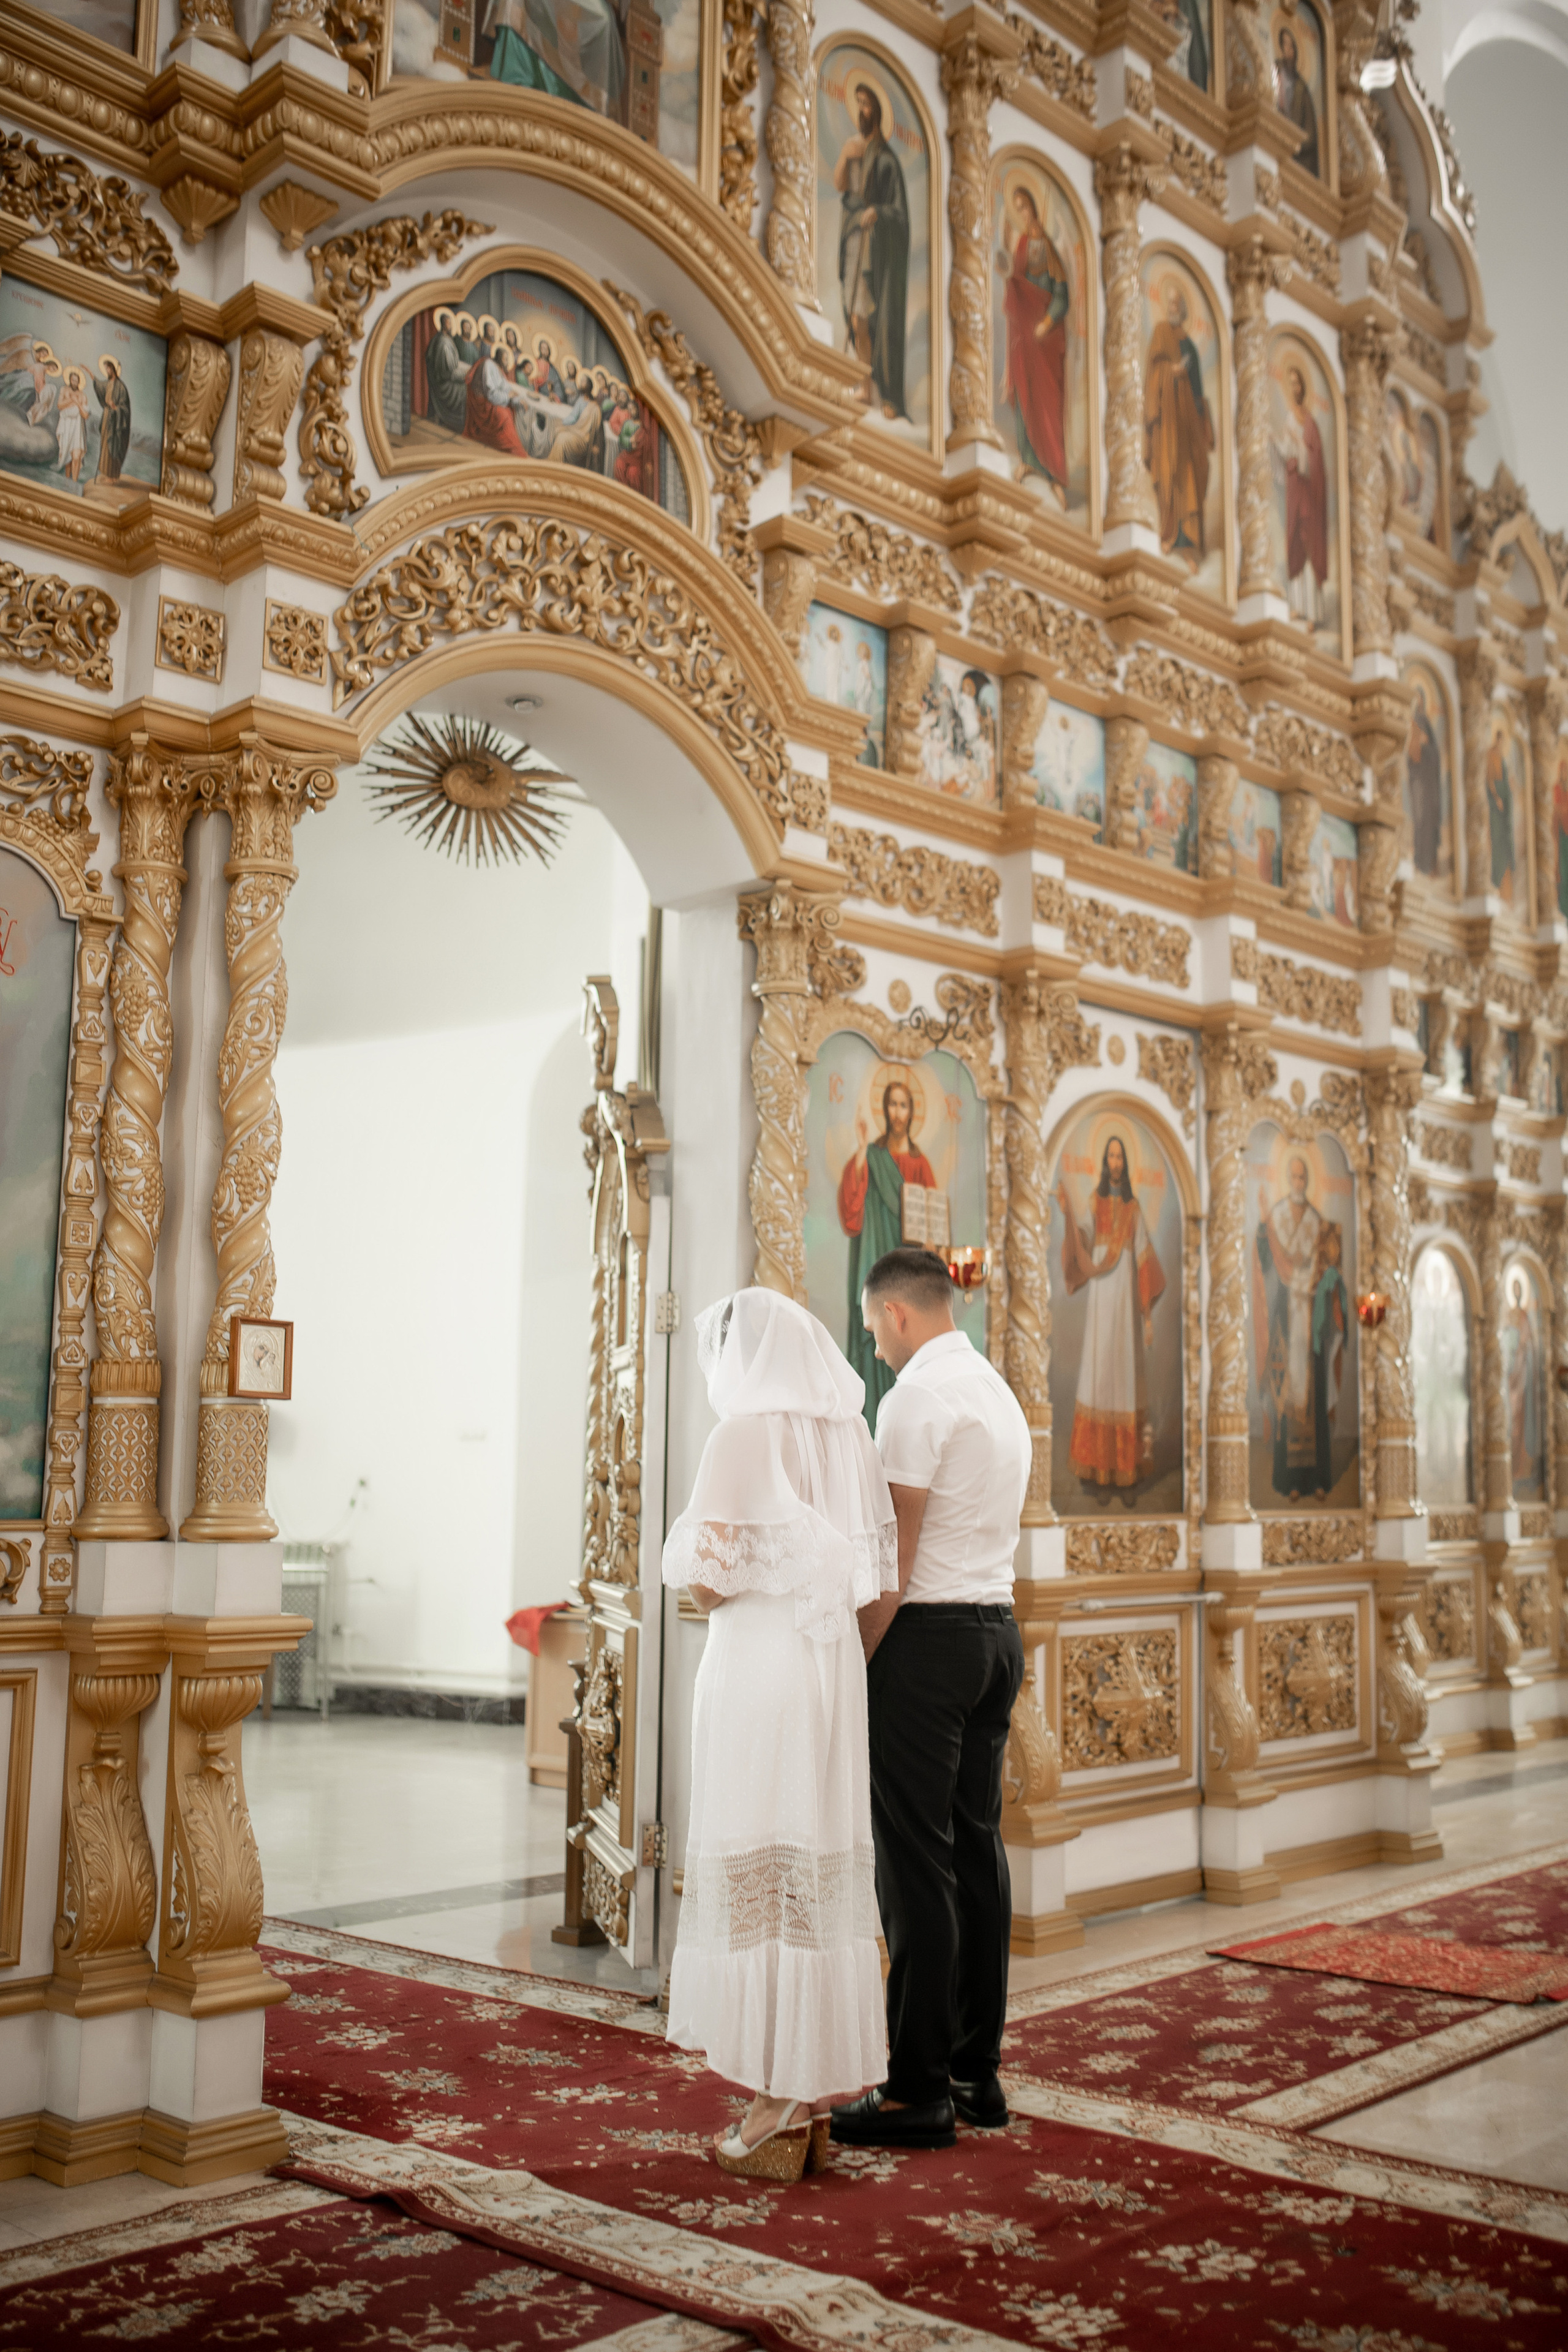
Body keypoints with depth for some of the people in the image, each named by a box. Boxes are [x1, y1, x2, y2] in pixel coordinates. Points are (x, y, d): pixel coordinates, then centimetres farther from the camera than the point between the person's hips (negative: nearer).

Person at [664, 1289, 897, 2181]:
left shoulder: (744, 1437, -10)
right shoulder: (851, 1437, 8)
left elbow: (710, 1580, -14)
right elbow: (879, 1577, 9)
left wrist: (710, 1587, 7)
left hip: (758, 1664, -7)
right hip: (837, 1668, 7)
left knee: (759, 1874, 0)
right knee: (825, 1872, 11)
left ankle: (780, 2114, 5)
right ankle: (817, 2105, 19)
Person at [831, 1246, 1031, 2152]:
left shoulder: (918, 1395, -11)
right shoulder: (1002, 1393, 17)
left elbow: (896, 1552, -15)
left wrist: (857, 1660, -10)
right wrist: (1010, 1671, 17)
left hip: (928, 1634, -9)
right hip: (1000, 1629, 9)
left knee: (917, 1861, -4)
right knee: (978, 1847, 12)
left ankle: (920, 2089, 1)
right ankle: (978, 2070, 19)